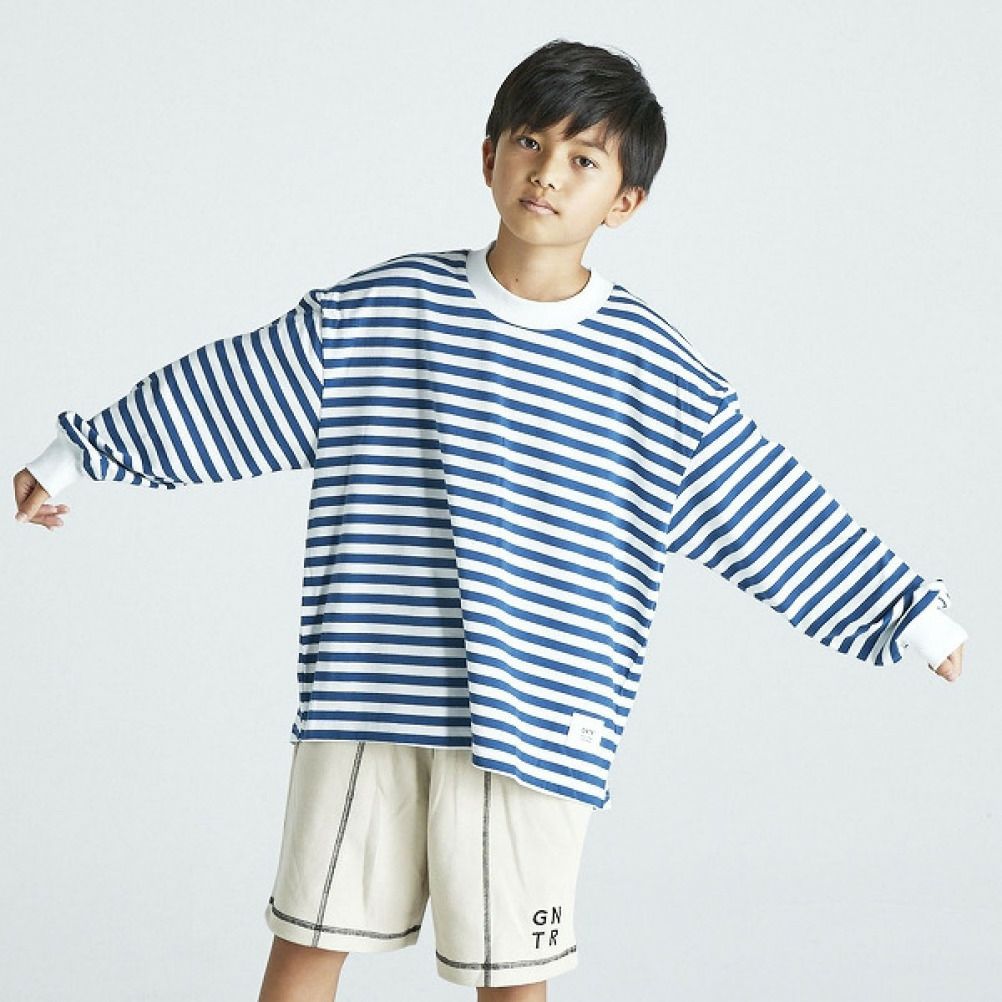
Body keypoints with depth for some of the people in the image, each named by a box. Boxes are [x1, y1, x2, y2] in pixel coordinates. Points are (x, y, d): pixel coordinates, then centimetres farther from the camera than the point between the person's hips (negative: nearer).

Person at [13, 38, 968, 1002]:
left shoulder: (658, 374, -1)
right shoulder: (373, 310, 0)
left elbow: (774, 512, 6)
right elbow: (220, 389, 8)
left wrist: (912, 616, 9)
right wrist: (73, 454, 12)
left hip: (534, 729, -1)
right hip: (362, 706, 1)